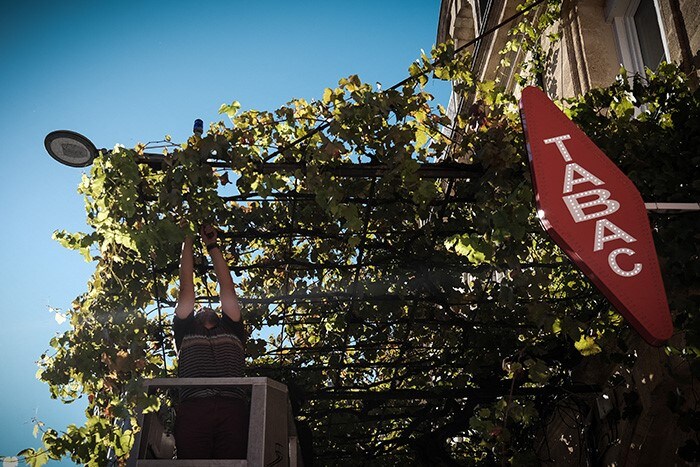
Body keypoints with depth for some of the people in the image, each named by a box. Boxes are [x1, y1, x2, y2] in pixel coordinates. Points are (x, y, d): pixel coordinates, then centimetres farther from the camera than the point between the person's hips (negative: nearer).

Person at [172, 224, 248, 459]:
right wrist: (188, 242, 37)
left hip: (232, 410, 0)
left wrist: (212, 246, 40)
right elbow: (186, 289, 33)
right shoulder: (186, 331, 33)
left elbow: (227, 288, 34)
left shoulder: (231, 329, 34)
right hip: (193, 409, 0)